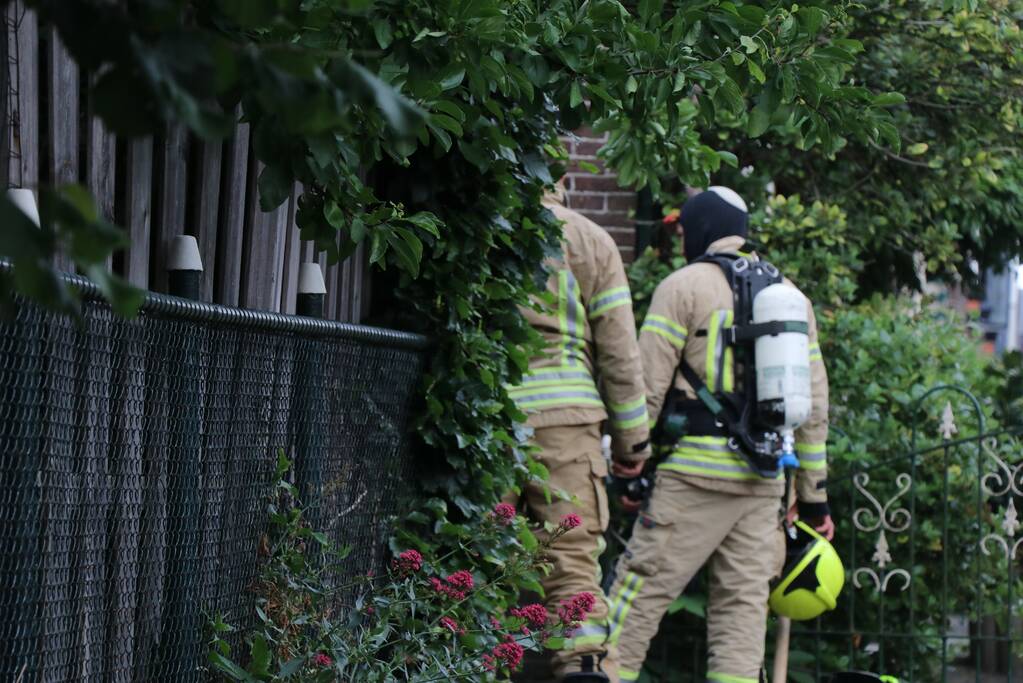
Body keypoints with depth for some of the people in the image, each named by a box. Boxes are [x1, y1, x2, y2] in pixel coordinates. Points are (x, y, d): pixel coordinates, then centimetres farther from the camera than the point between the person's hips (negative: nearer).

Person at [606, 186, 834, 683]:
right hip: (765, 480, 5)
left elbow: (648, 386, -7)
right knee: (744, 602, 6)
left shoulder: (683, 286, 0)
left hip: (697, 472, -5)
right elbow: (814, 404, 16)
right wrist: (814, 497, 18)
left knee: (640, 587, -4)